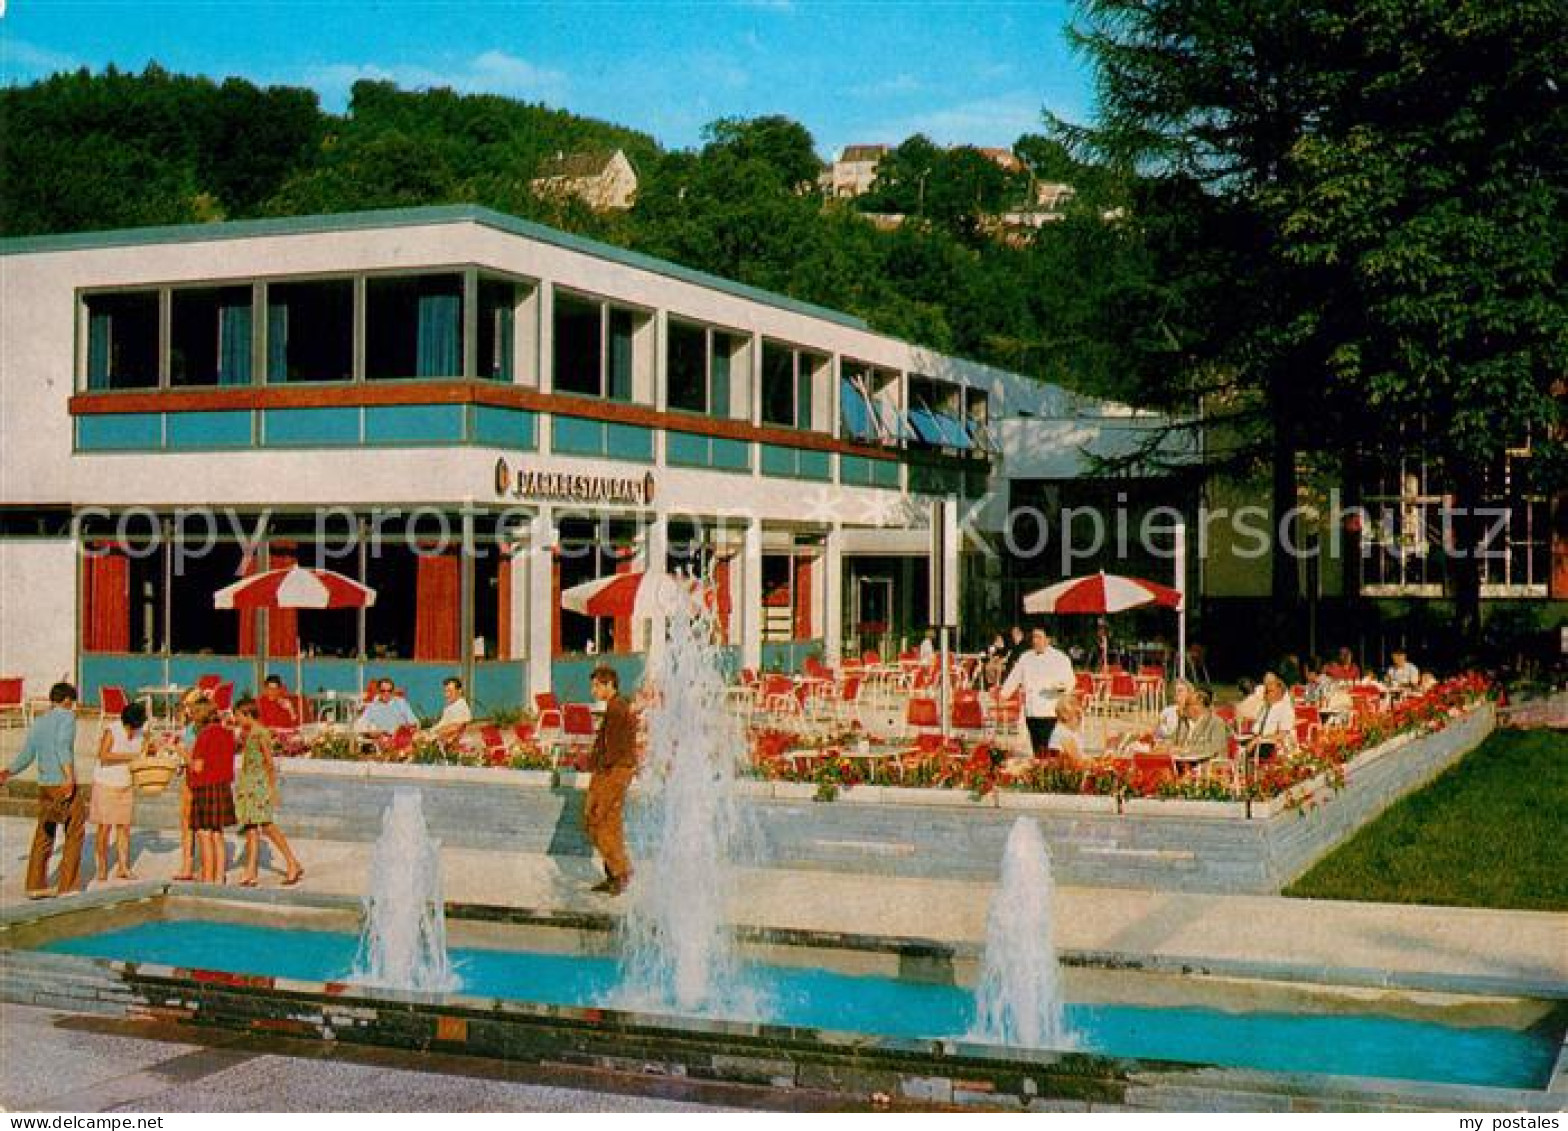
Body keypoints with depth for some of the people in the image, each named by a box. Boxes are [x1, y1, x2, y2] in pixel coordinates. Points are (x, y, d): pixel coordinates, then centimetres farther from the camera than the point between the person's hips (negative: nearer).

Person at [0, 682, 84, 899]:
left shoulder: (37, 724, 13)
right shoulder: (66, 716, -4)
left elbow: (25, 756, 7)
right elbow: (63, 746, -20)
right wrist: (69, 777, -27)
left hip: (44, 784, 6)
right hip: (64, 784, -6)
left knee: (43, 835, 12)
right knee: (75, 834, 4)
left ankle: (35, 885, 11)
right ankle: (66, 886, 3)